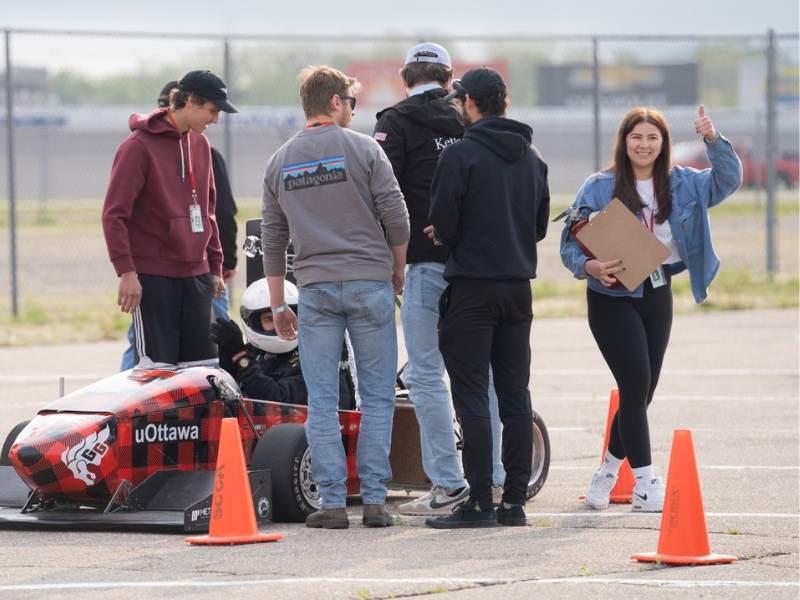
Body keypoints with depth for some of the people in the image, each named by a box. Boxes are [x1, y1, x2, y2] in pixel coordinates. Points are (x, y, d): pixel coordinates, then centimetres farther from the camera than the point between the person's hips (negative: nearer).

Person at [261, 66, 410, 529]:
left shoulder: (280, 162, 9)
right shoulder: (364, 149, -2)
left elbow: (273, 239, 12)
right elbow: (396, 217, -6)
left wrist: (279, 305, 18)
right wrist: (398, 270, 11)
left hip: (316, 288, 2)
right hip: (369, 283, -2)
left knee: (322, 401, 3)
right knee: (378, 396, 4)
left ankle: (333, 502, -2)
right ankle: (375, 499, 0)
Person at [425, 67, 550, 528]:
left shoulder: (461, 155, -11)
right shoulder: (532, 157, 11)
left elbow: (443, 226, -10)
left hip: (473, 287, -6)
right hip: (519, 287, 6)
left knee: (472, 395, -5)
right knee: (515, 394, 9)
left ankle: (480, 503, -8)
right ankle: (515, 501, 9)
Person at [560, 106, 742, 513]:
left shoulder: (681, 185, 7)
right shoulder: (599, 188, -6)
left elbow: (728, 180, 0)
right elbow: (571, 242, -6)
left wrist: (714, 141, -14)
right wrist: (588, 266, -27)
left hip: (657, 295, 5)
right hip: (613, 297, -5)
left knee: (642, 391, 10)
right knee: (636, 385, -13)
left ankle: (607, 474, 29)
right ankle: (644, 486, -11)